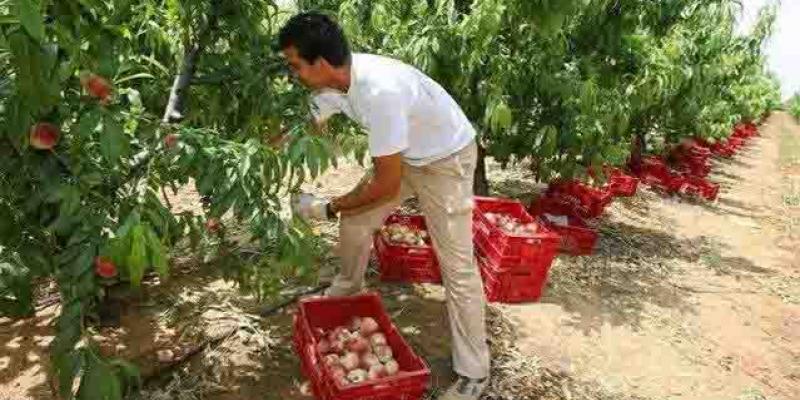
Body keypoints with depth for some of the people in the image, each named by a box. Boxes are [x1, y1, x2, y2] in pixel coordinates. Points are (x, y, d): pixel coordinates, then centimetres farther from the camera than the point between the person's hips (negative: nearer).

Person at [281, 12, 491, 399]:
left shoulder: (380, 91, -38)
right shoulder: (334, 80, -13)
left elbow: (386, 185, -31)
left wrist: (328, 208, -18)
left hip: (447, 158, -8)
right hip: (403, 155, 8)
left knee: (457, 266, -6)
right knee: (355, 223, 12)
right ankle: (347, 291, 39)